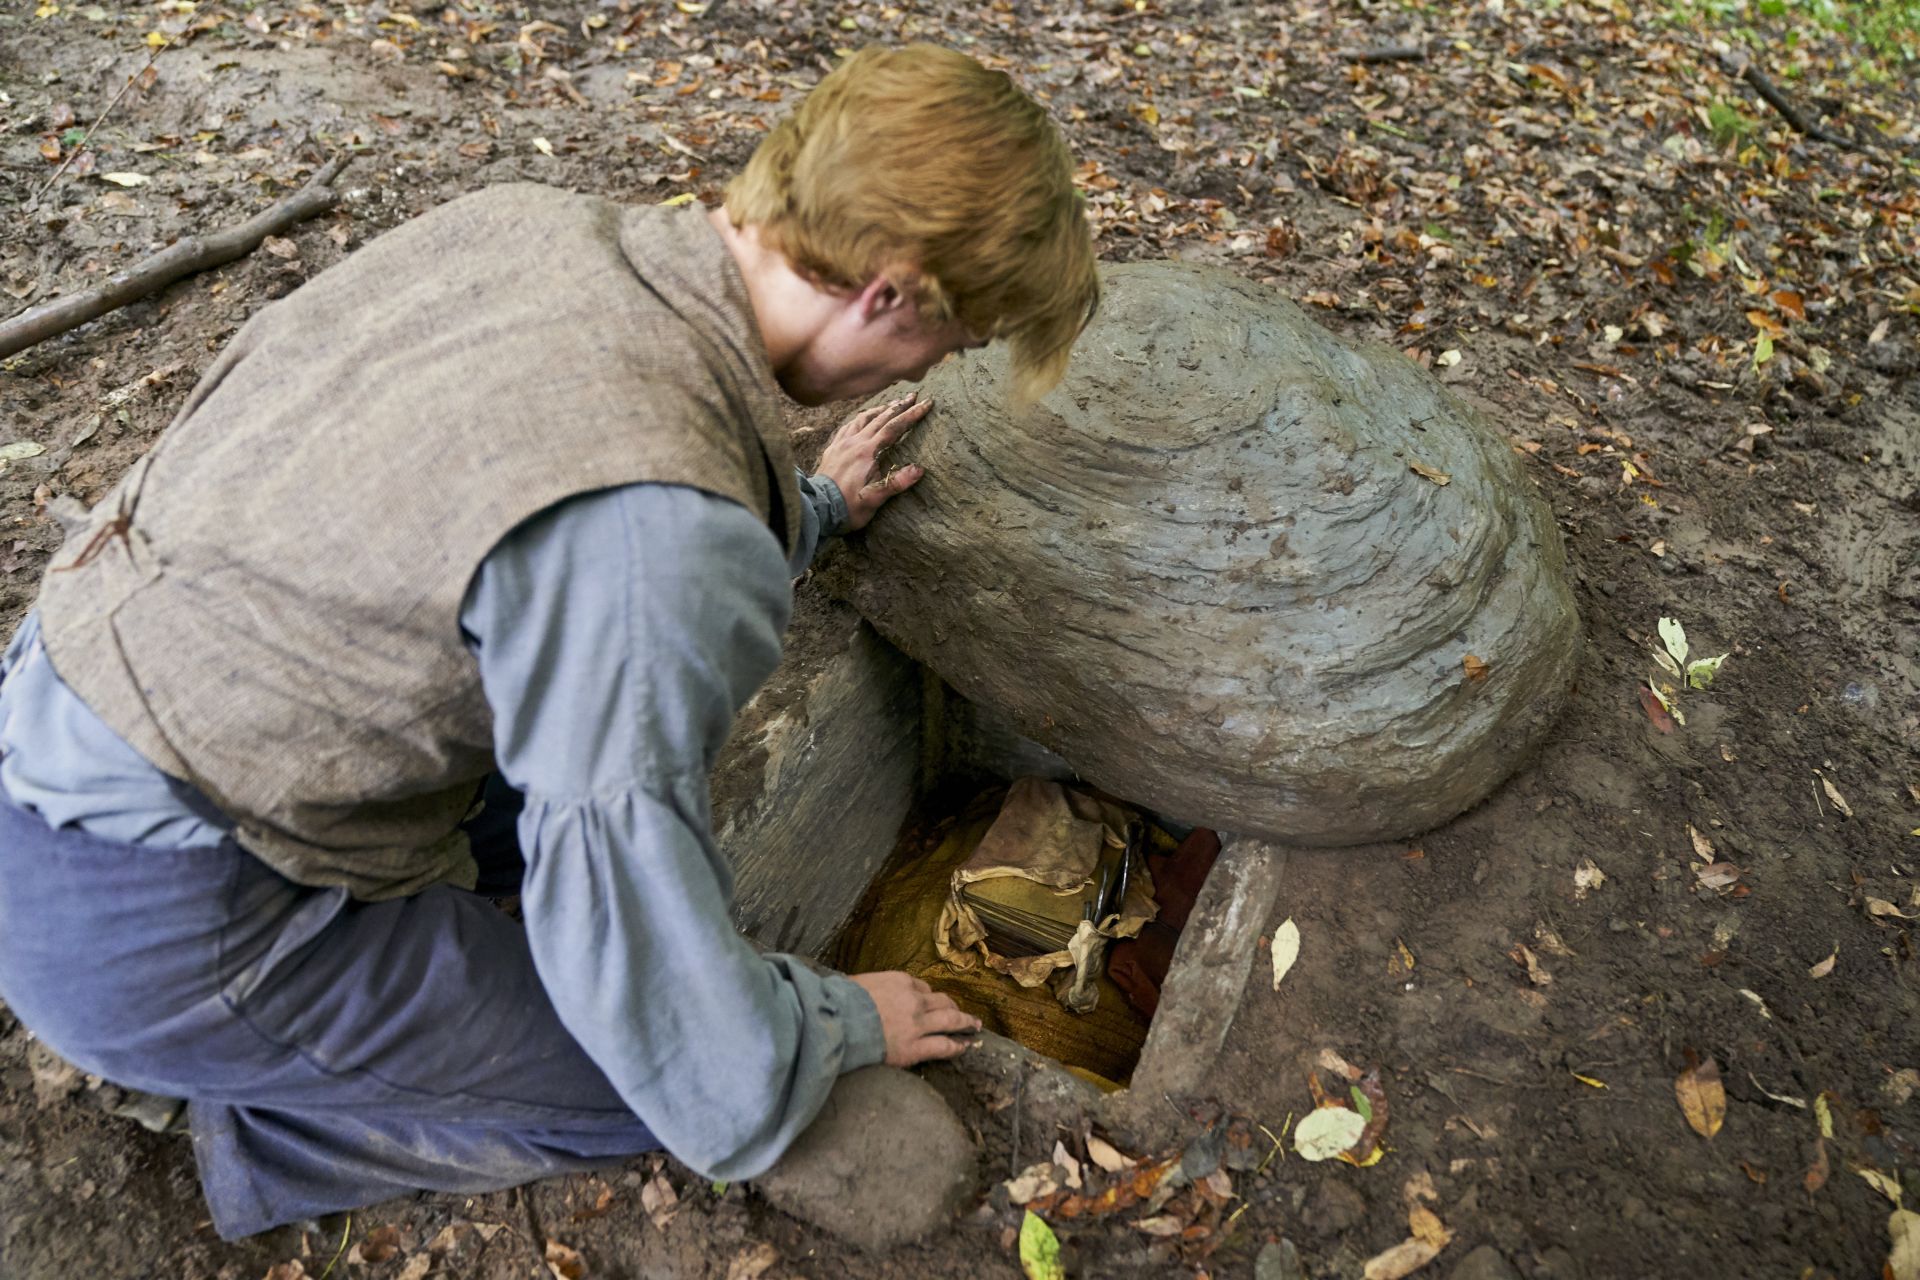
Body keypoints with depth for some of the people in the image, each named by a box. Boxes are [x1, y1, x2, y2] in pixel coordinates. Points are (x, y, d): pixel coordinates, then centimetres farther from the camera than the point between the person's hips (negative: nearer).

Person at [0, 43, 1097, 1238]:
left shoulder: (532, 222, -7)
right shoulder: (670, 536, -33)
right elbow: (715, 1074, -23)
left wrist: (812, 504, 28)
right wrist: (850, 1023, -1)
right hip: (145, 927, -8)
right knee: (668, 1076, 4)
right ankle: (243, 1118, 14)